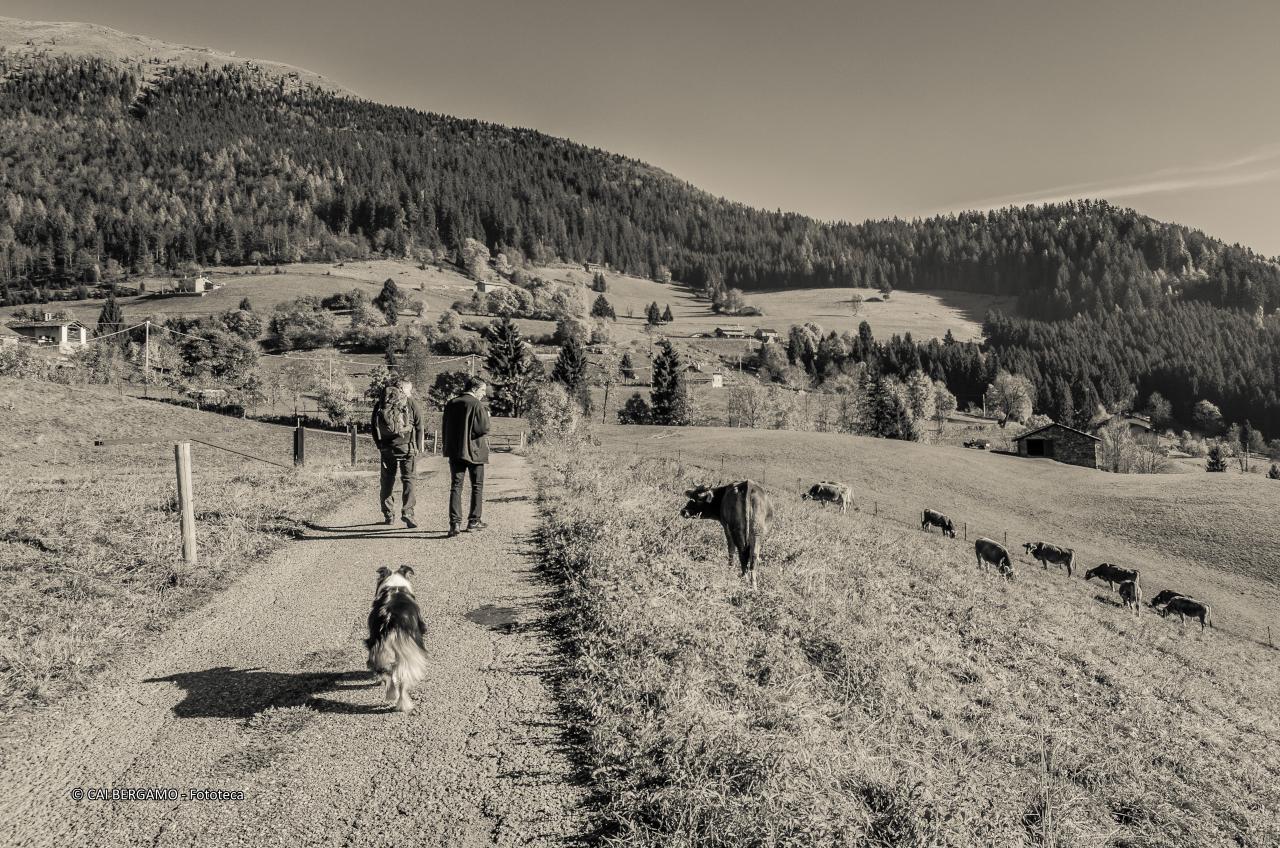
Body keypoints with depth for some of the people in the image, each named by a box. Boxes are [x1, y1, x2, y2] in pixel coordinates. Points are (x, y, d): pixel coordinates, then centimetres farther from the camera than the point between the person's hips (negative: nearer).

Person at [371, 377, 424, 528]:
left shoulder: (380, 404, 9)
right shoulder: (410, 403, 0)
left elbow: (374, 428, 11)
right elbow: (418, 427, -1)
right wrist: (417, 449, 6)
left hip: (386, 448, 3)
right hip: (406, 446, -3)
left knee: (387, 481, 11)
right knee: (408, 480, 0)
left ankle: (388, 515, 14)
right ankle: (407, 513, -11)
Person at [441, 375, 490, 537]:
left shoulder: (451, 404, 6)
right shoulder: (477, 405, -12)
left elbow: (445, 428, 10)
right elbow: (484, 428, -16)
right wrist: (486, 413, -1)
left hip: (455, 451, 4)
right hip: (474, 451, -4)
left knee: (456, 487, 4)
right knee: (477, 487, 11)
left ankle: (455, 523, -5)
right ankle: (474, 521, 15)